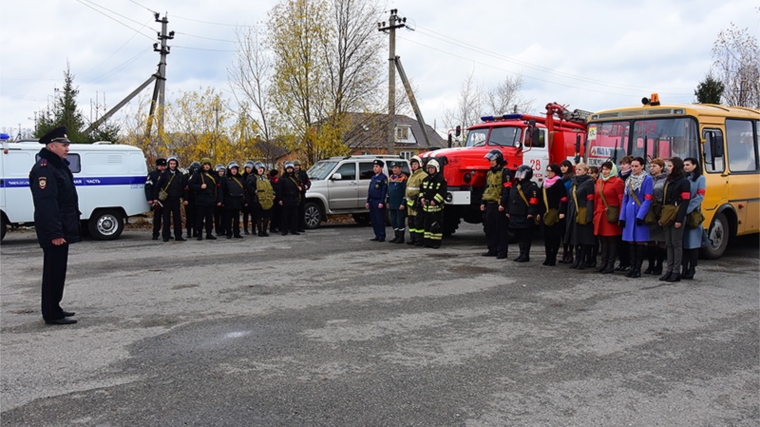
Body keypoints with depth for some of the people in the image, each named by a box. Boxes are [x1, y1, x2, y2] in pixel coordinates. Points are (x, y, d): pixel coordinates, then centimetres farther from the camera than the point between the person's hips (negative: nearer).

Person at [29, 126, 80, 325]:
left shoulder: (59, 165, 17)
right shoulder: (44, 168, -16)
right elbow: (46, 204, -24)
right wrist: (54, 233, -27)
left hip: (63, 228, 10)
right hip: (55, 230, -10)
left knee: (58, 270, 16)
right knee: (53, 271, -5)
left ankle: (54, 308, 26)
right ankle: (52, 314, 2)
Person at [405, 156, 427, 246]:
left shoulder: (423, 175, -8)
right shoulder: (411, 176, 22)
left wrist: (420, 199, -21)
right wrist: (407, 200, 25)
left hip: (417, 202, -9)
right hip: (410, 202, 9)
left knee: (418, 222, -8)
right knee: (411, 221, 11)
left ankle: (419, 239, -4)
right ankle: (412, 238, 19)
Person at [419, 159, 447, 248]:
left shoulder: (441, 179, -6)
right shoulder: (425, 179, 16)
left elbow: (442, 192, -13)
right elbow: (421, 189, 22)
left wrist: (435, 200, -18)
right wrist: (422, 197, 5)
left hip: (436, 206, -7)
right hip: (426, 206, 7)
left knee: (437, 225, -5)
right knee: (427, 224, 11)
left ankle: (436, 242, -1)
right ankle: (427, 241, 17)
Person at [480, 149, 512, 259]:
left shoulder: (505, 172, -9)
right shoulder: (490, 173, 18)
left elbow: (507, 189, -16)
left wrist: (502, 204, -21)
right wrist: (483, 202, 17)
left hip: (499, 206, -8)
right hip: (490, 205, 9)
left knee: (501, 229, -3)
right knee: (490, 228, 11)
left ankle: (502, 252, 1)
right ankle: (492, 250, 21)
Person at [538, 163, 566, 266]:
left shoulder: (558, 183, -6)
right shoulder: (545, 183, 16)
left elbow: (563, 198, -13)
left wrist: (562, 212, -20)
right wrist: (539, 213, 18)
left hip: (555, 214, -7)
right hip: (545, 213, 7)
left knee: (555, 236, -2)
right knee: (546, 236, 8)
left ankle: (553, 258, 2)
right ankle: (548, 257, 15)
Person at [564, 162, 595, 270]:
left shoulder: (588, 182, -7)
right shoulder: (574, 182, 15)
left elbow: (590, 200, -13)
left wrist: (589, 216, -19)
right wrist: (568, 214, 14)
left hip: (583, 213, -7)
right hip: (573, 213, 7)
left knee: (584, 237, -1)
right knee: (575, 237, 9)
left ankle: (582, 260, 6)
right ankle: (577, 260, 16)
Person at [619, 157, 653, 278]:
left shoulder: (647, 179, -4)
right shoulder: (629, 180, 13)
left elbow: (648, 199, -10)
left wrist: (640, 215, -17)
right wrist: (622, 217, 8)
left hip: (641, 214, -5)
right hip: (629, 214, 5)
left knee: (640, 241, -1)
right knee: (631, 241, 7)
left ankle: (638, 269, 3)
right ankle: (632, 267, 14)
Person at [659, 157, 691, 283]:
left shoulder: (684, 181, -8)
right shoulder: (669, 181, 16)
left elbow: (685, 201, -14)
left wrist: (679, 219, -19)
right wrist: (662, 216, 12)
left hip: (677, 217, -8)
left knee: (676, 244, -3)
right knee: (669, 244, 9)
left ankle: (676, 272, 1)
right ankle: (669, 270, 13)